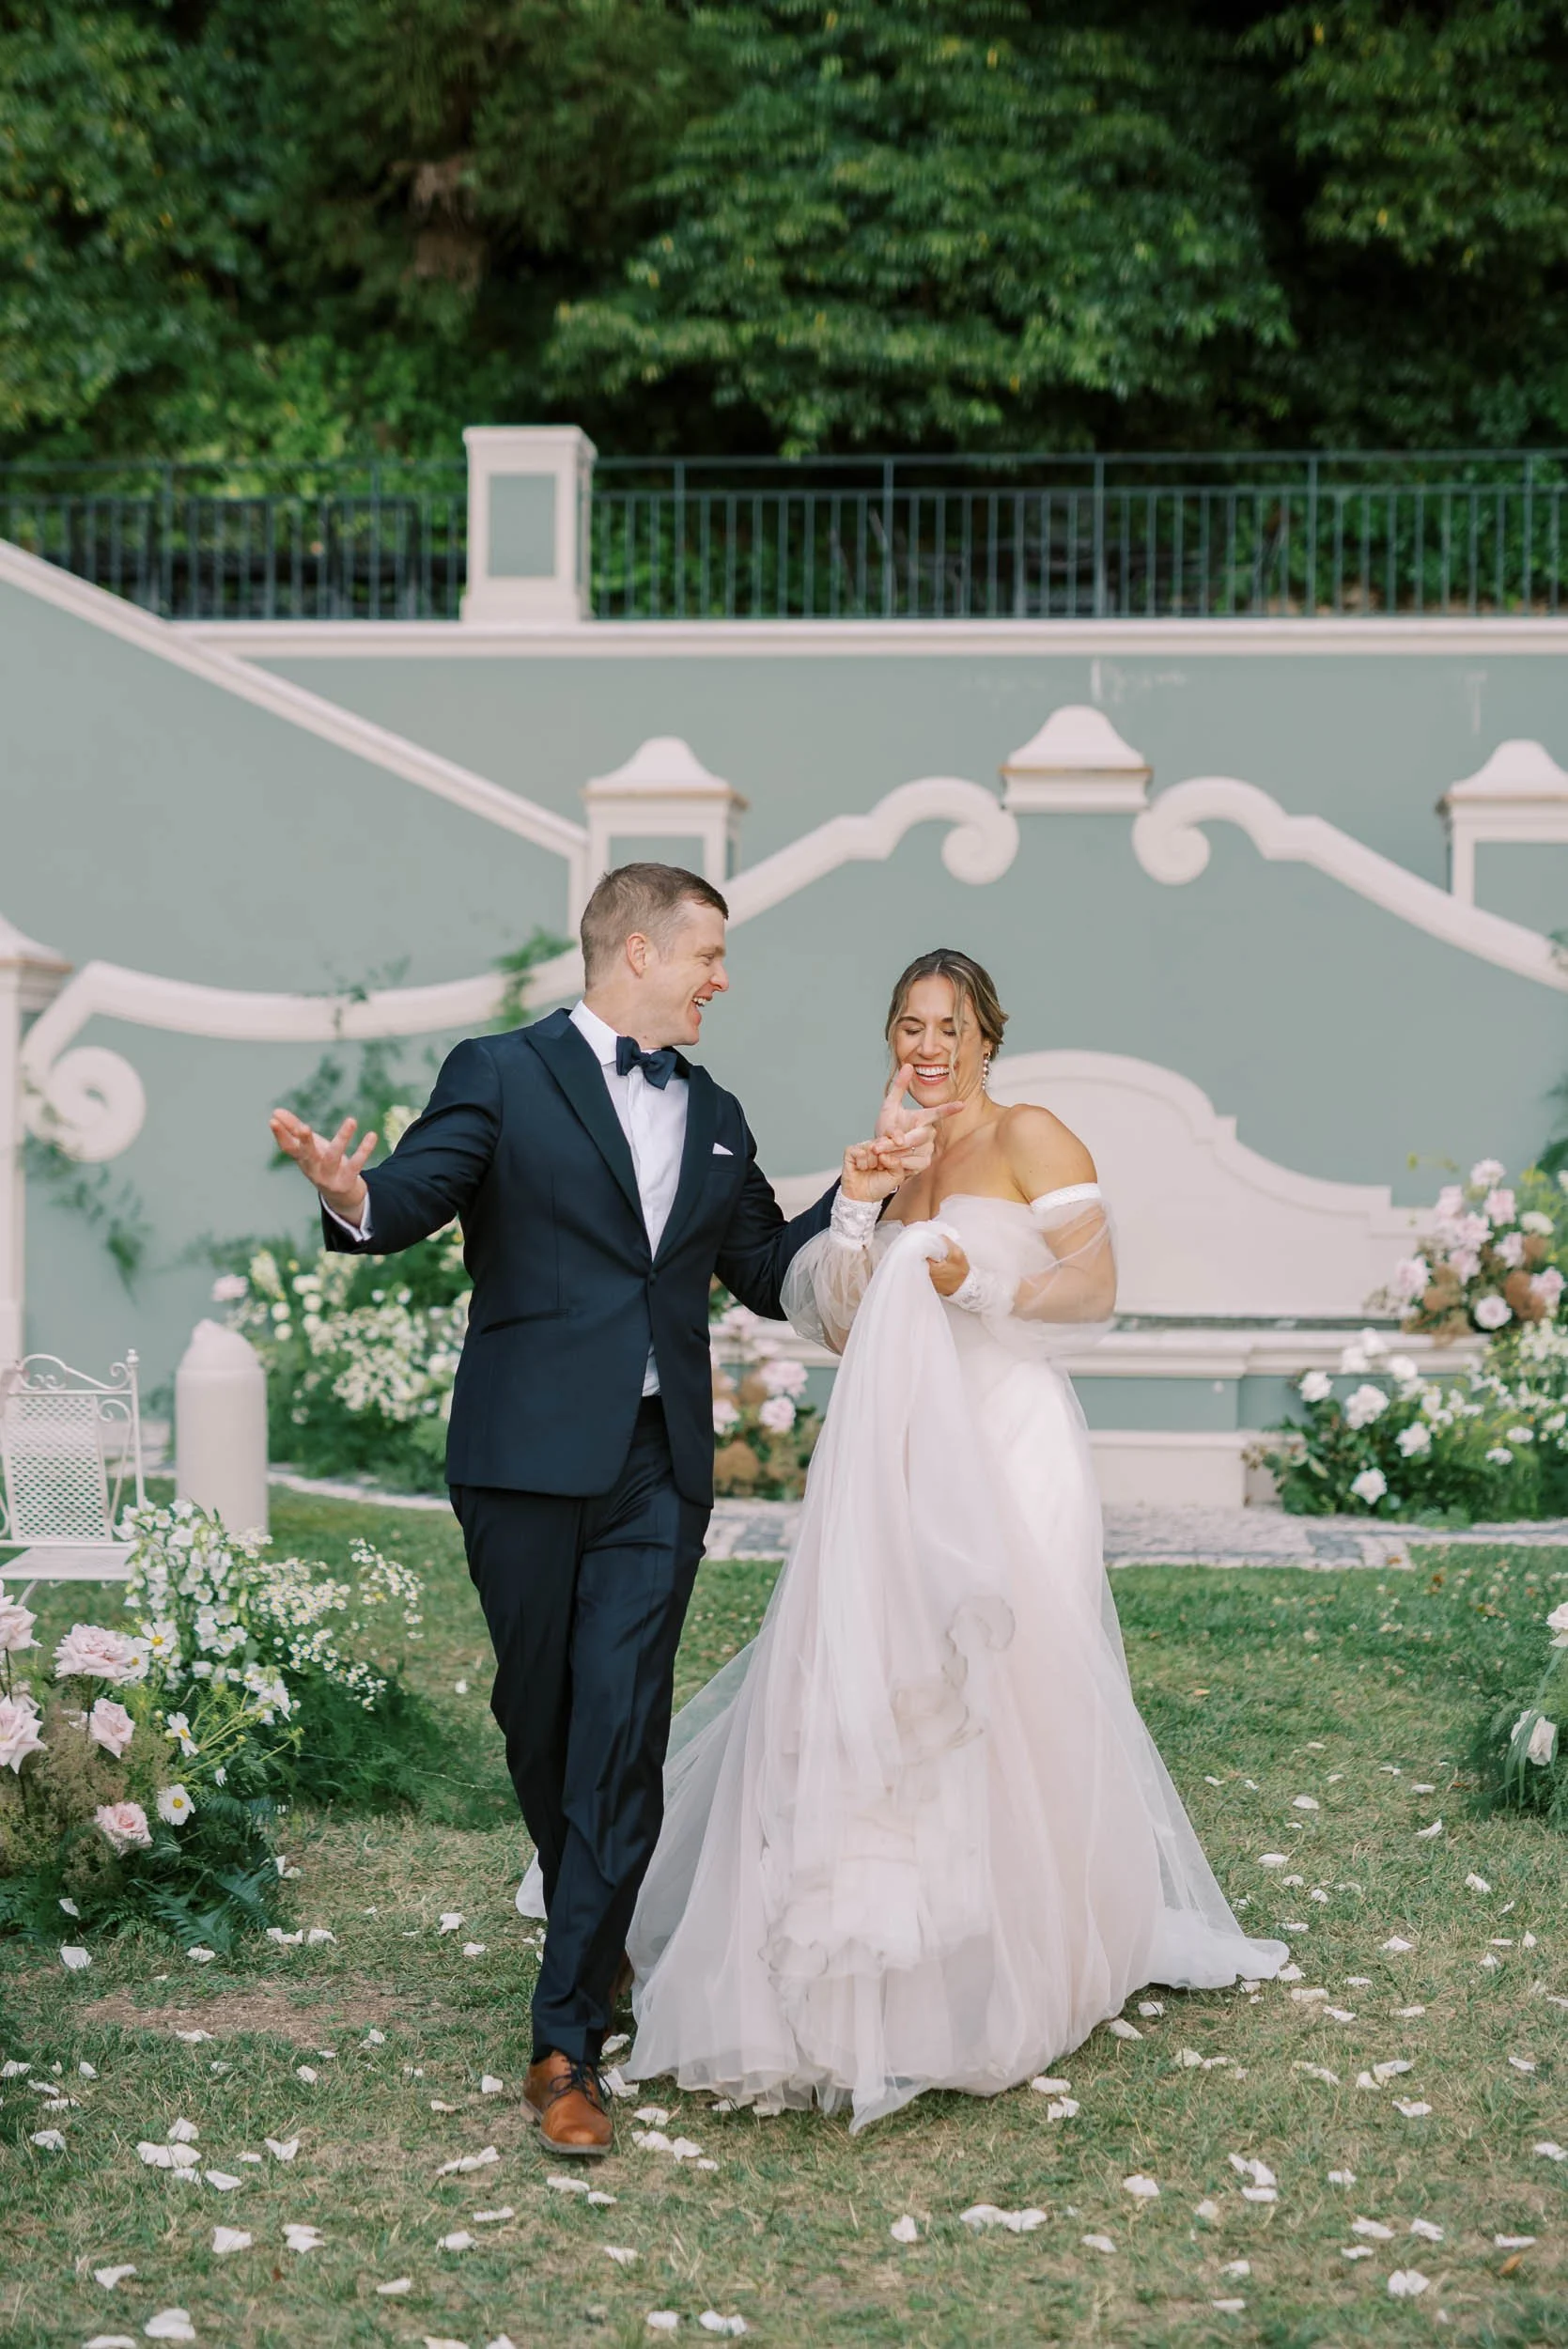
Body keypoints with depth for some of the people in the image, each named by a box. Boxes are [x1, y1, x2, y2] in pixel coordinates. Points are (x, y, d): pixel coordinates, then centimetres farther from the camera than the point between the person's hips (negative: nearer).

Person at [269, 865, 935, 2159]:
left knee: (620, 1743, -7)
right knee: (540, 1721, 9)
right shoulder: (501, 1075, 1)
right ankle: (591, 1928, 36)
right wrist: (354, 1196, -37)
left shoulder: (713, 1115, 17)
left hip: (658, 1471, 3)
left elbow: (770, 1274, 24)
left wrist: (864, 1187, 13)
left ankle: (569, 2041, -5)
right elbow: (418, 1194, -14)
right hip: (526, 1459, -3)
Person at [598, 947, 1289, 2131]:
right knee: (867, 1691, -2)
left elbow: (1094, 1285, -8)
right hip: (902, 1460, 6)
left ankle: (1028, 1960, 7)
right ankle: (896, 1946, 11)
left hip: (1009, 1454, -5)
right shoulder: (890, 1162, 18)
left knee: (1006, 1695, -6)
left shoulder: (1032, 1139, 0)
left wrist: (980, 1285, -22)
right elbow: (834, 1323, 13)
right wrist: (855, 1211, -1)